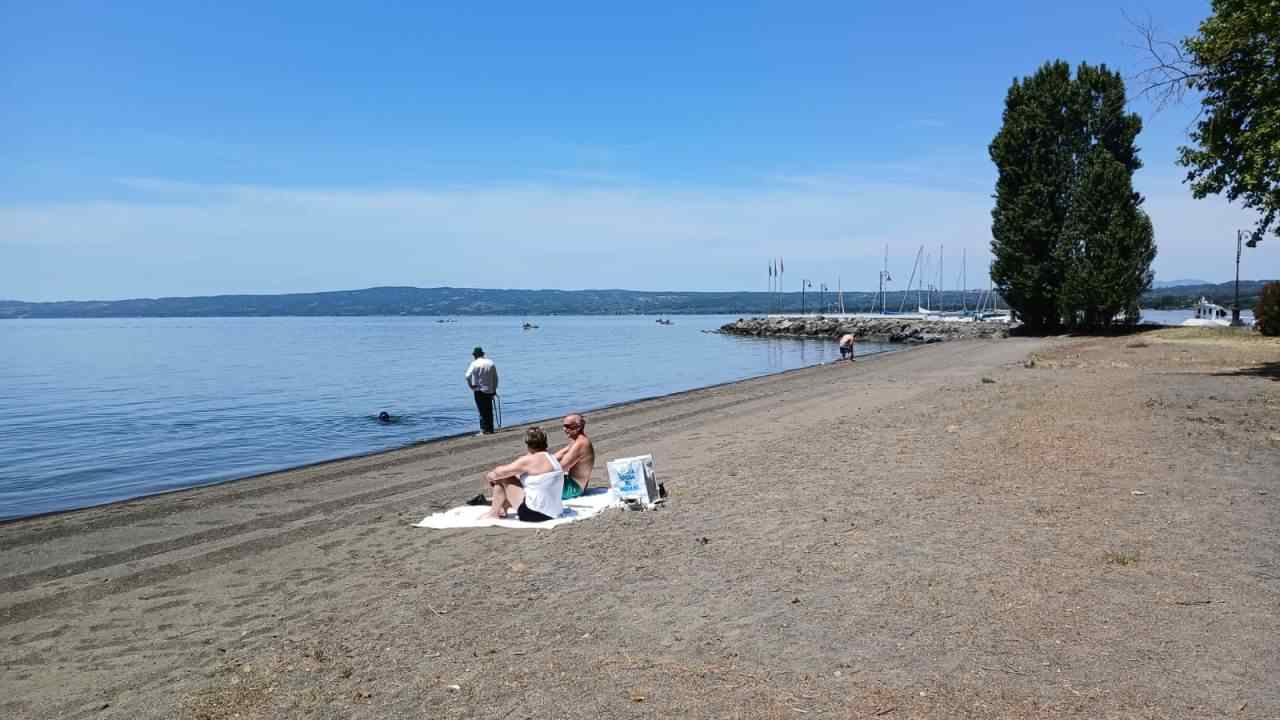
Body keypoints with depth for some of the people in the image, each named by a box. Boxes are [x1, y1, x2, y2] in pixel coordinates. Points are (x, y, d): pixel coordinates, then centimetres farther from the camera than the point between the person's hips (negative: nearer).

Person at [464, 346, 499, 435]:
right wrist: (494, 389, 16)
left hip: (479, 391, -4)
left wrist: (471, 386, -2)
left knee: (482, 411, -2)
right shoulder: (491, 363, 6)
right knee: (489, 410, 11)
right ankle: (490, 430, 15)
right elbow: (496, 378, 8)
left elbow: (468, 376, -17)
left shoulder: (474, 364, -8)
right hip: (489, 390, 4)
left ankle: (484, 430, -5)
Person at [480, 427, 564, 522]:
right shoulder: (551, 458, 11)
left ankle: (494, 513, 15)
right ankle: (502, 509, 26)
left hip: (535, 514, -9)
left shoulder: (529, 460, -16)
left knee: (501, 478, 2)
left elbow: (500, 472, -7)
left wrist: (489, 476, 14)